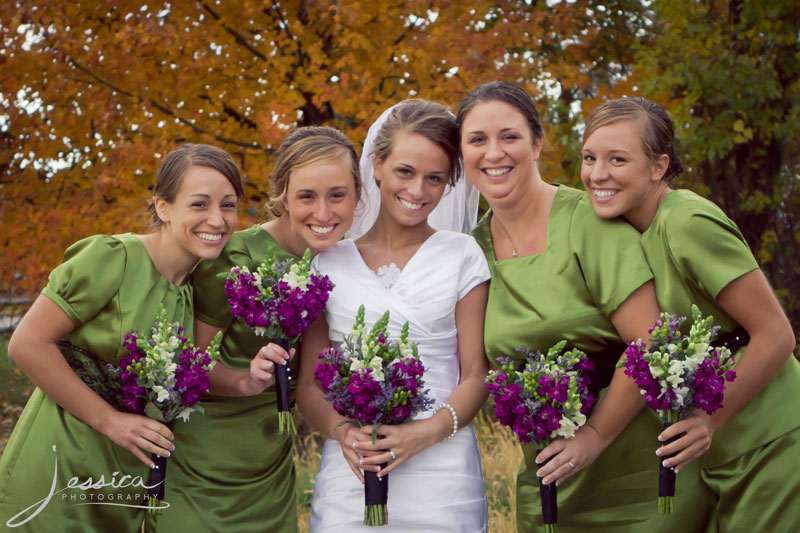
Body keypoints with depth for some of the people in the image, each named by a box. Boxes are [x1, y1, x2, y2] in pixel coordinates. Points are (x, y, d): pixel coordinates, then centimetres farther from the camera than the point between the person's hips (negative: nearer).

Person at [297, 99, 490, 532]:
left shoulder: (462, 256, 5)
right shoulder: (331, 260, 8)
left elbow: (476, 376, 3)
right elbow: (308, 382, 8)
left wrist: (427, 432, -15)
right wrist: (341, 430, -11)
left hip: (441, 474, -1)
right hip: (348, 473, 1)